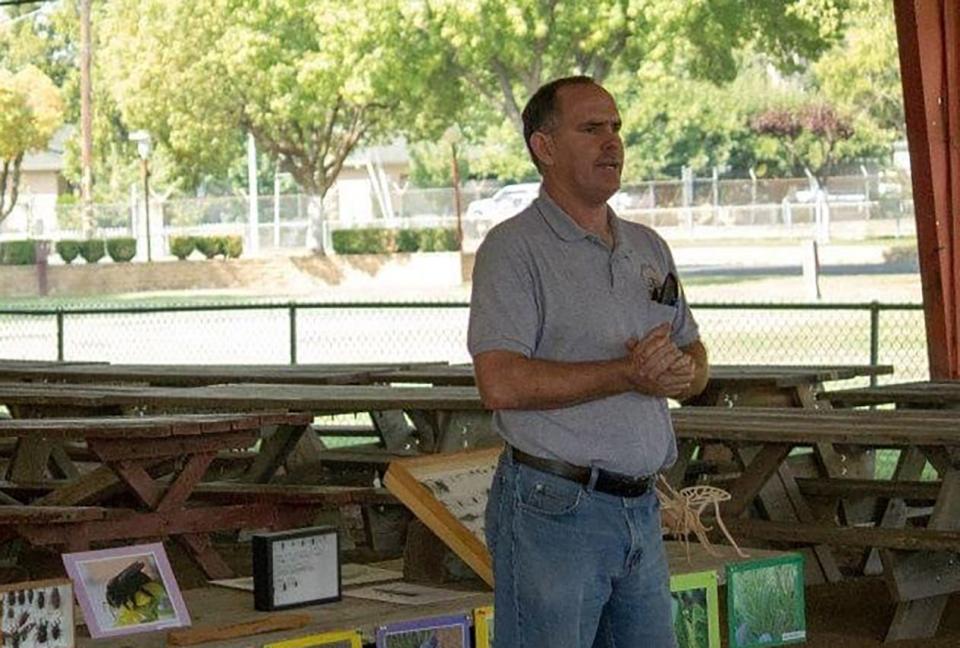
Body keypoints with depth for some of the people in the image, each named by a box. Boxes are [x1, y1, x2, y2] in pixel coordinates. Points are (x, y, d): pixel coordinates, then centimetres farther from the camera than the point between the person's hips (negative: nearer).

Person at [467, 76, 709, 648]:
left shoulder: (650, 248, 16)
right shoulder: (515, 248, -8)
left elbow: (694, 357, 20)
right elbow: (501, 383, -19)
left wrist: (682, 373, -5)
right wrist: (626, 374, -18)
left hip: (642, 511, 7)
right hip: (553, 509, -7)